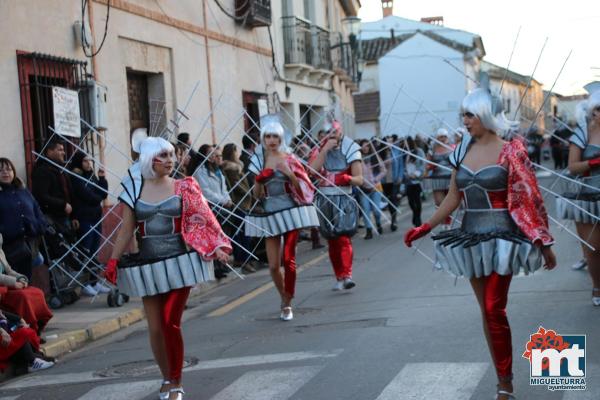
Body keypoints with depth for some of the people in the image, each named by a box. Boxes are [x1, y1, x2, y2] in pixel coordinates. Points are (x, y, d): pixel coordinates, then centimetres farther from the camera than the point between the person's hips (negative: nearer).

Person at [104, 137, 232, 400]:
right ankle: (167, 378, 25)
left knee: (171, 323, -9)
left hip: (178, 263, -2)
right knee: (155, 327, 5)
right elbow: (126, 230, 7)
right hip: (148, 266, 2)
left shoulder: (183, 188, 2)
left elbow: (201, 221, 0)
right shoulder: (134, 190, 3)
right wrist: (112, 262, 3)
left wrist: (217, 247, -12)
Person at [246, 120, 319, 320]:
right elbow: (257, 195, 9)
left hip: (291, 212, -2)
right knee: (273, 265, 0)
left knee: (288, 259, -8)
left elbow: (301, 188, 0)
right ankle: (284, 299, 23)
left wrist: (289, 173, -15)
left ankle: (287, 303, 6)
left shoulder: (288, 159, 1)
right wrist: (259, 180, -11)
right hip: (270, 215, 2)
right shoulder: (259, 161, 7)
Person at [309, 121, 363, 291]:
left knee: (343, 237, -16)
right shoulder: (319, 149, 7)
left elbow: (359, 179, -3)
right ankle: (339, 277, 13)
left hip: (343, 199, -3)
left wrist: (347, 178, -24)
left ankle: (347, 275, -22)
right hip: (325, 199, 3)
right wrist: (325, 149, -16)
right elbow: (313, 170, -12)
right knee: (332, 240, 5)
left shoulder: (351, 149, 0)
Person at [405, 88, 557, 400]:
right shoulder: (462, 152, 8)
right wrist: (426, 227, 7)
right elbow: (453, 197, 13)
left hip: (500, 238, -6)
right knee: (486, 311, 9)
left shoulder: (509, 151, -8)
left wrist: (543, 244, -7)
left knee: (494, 310, -11)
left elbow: (528, 201, -8)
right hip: (470, 238, 6)